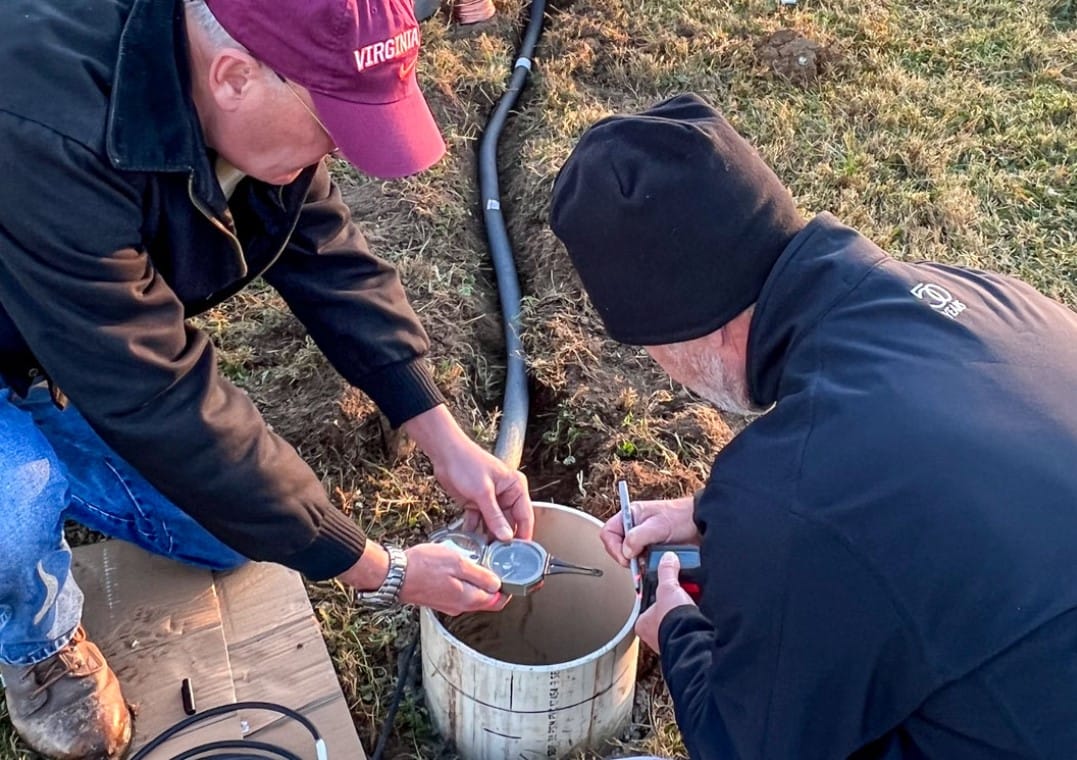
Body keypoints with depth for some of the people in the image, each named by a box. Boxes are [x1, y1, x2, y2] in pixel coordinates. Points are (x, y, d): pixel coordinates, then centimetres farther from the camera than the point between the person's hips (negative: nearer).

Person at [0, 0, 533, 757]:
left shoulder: (250, 89, -20)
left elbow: (329, 258, -11)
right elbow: (162, 406, -39)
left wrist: (449, 445, -17)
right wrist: (378, 572, -31)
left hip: (103, 341, 6)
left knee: (235, 526, 3)